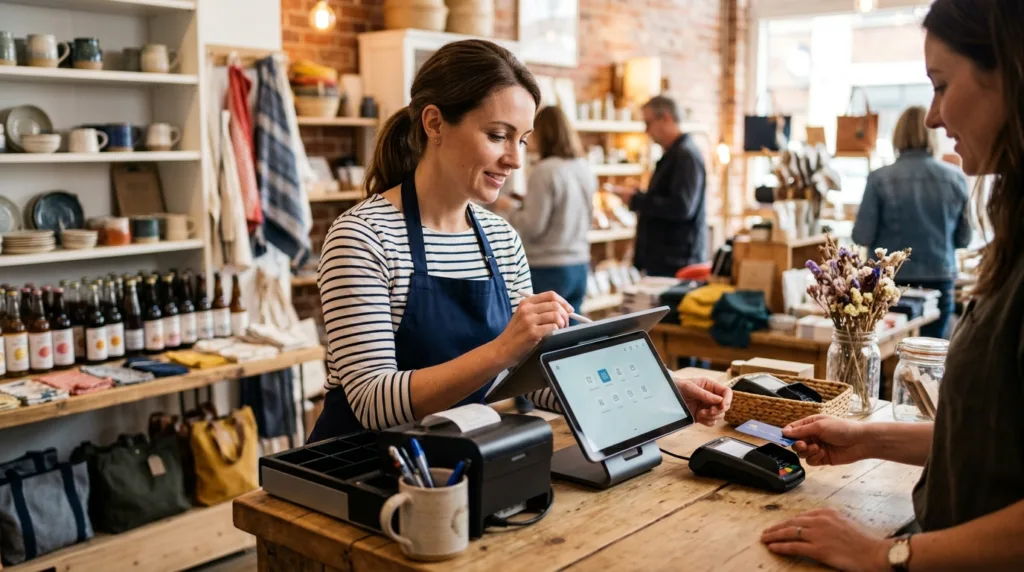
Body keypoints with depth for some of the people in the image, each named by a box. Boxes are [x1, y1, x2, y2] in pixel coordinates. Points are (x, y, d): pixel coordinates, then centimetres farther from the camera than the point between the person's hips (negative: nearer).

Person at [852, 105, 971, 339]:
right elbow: (964, 239, 6)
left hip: (891, 282, -2)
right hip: (939, 282, 2)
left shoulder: (880, 179, -11)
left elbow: (863, 236, -9)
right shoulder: (956, 178, -2)